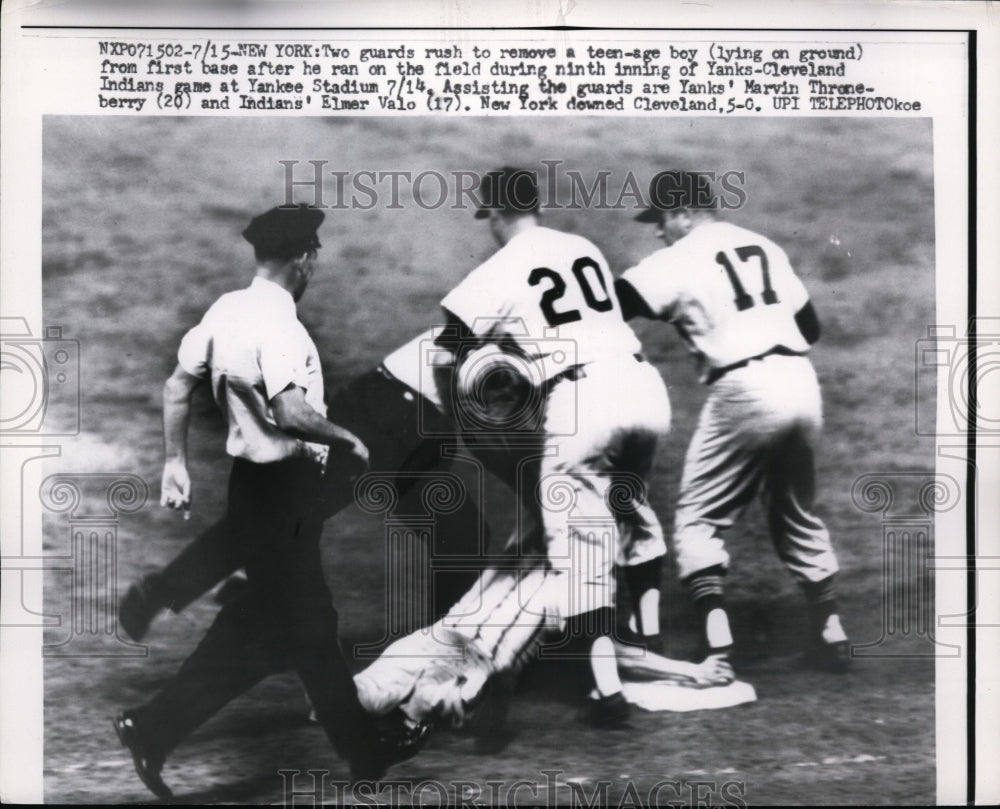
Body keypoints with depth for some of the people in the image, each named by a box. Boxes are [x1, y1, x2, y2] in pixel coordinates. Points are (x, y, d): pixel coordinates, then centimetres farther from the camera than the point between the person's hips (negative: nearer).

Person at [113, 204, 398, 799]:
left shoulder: (227, 309, 6)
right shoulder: (277, 323, -20)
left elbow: (178, 385, 11)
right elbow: (291, 412, -31)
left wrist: (176, 462, 16)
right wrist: (348, 439, -15)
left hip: (255, 479, 10)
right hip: (284, 487, -10)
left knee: (305, 617, 15)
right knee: (264, 626, 3)